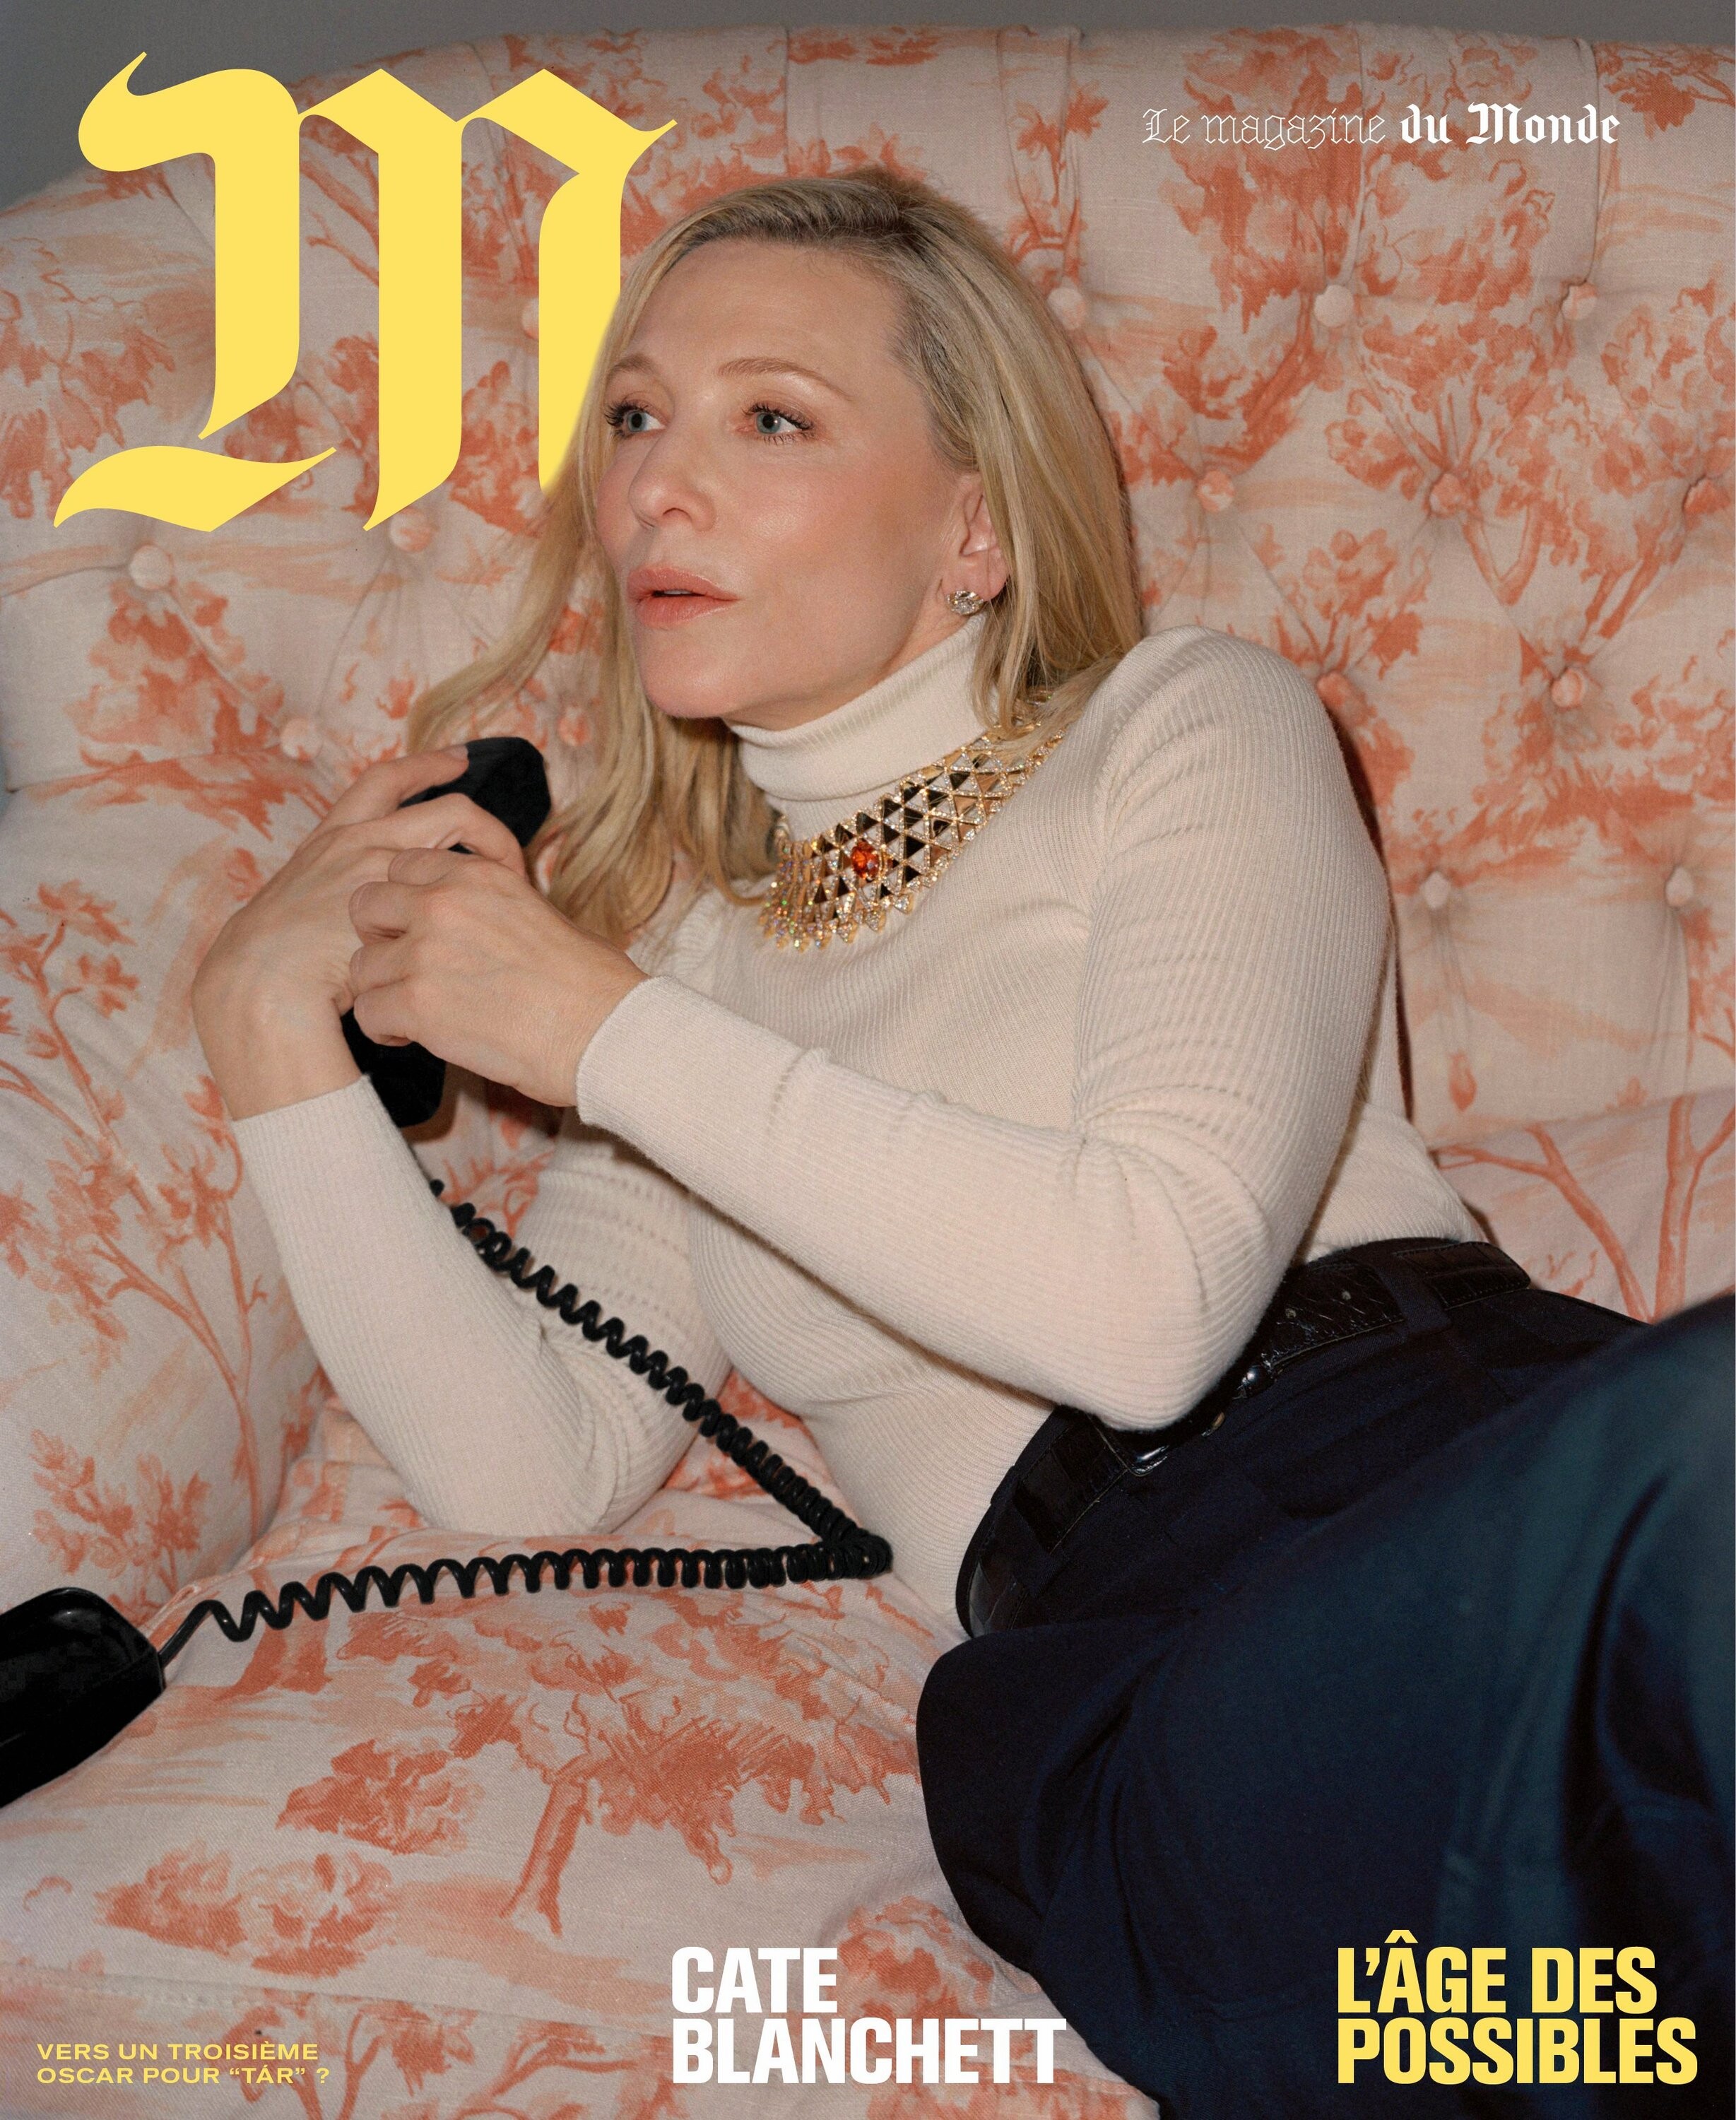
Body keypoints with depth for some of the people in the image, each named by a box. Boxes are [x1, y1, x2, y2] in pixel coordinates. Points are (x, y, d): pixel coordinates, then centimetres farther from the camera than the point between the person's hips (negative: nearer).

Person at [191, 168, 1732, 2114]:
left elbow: (1159, 1297, -5)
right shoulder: (685, 944, 26)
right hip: (1140, 1647, 1)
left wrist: (607, 1033, -1)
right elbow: (533, 1465, 13)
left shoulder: (1185, 726, 14)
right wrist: (273, 1038, 7)